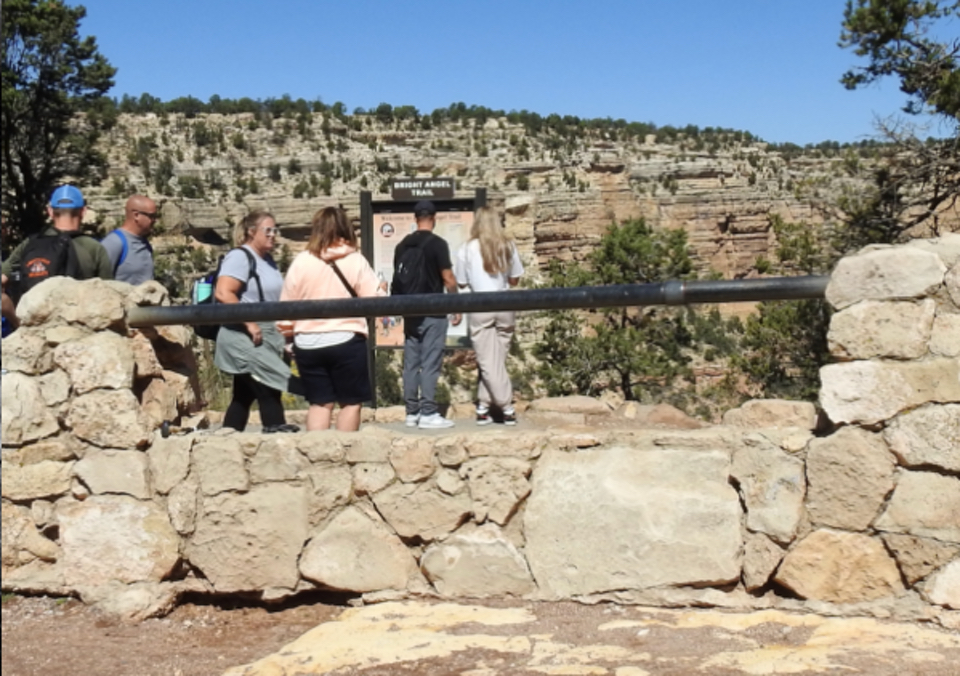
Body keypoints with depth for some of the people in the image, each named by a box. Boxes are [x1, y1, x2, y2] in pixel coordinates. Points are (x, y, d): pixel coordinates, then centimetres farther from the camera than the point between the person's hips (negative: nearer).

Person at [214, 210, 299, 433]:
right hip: (243, 338, -9)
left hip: (265, 338, 9)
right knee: (269, 391, -13)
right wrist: (249, 323, -23)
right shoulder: (239, 257, -11)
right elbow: (223, 293, -23)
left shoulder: (267, 261, 17)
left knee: (244, 396, 11)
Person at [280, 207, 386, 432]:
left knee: (320, 403, 12)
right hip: (346, 341, -3)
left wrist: (291, 332, 20)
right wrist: (382, 288, 15)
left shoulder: (300, 262, 1)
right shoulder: (355, 261, -5)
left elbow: (287, 306, 5)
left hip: (307, 344, 3)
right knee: (351, 402, 9)